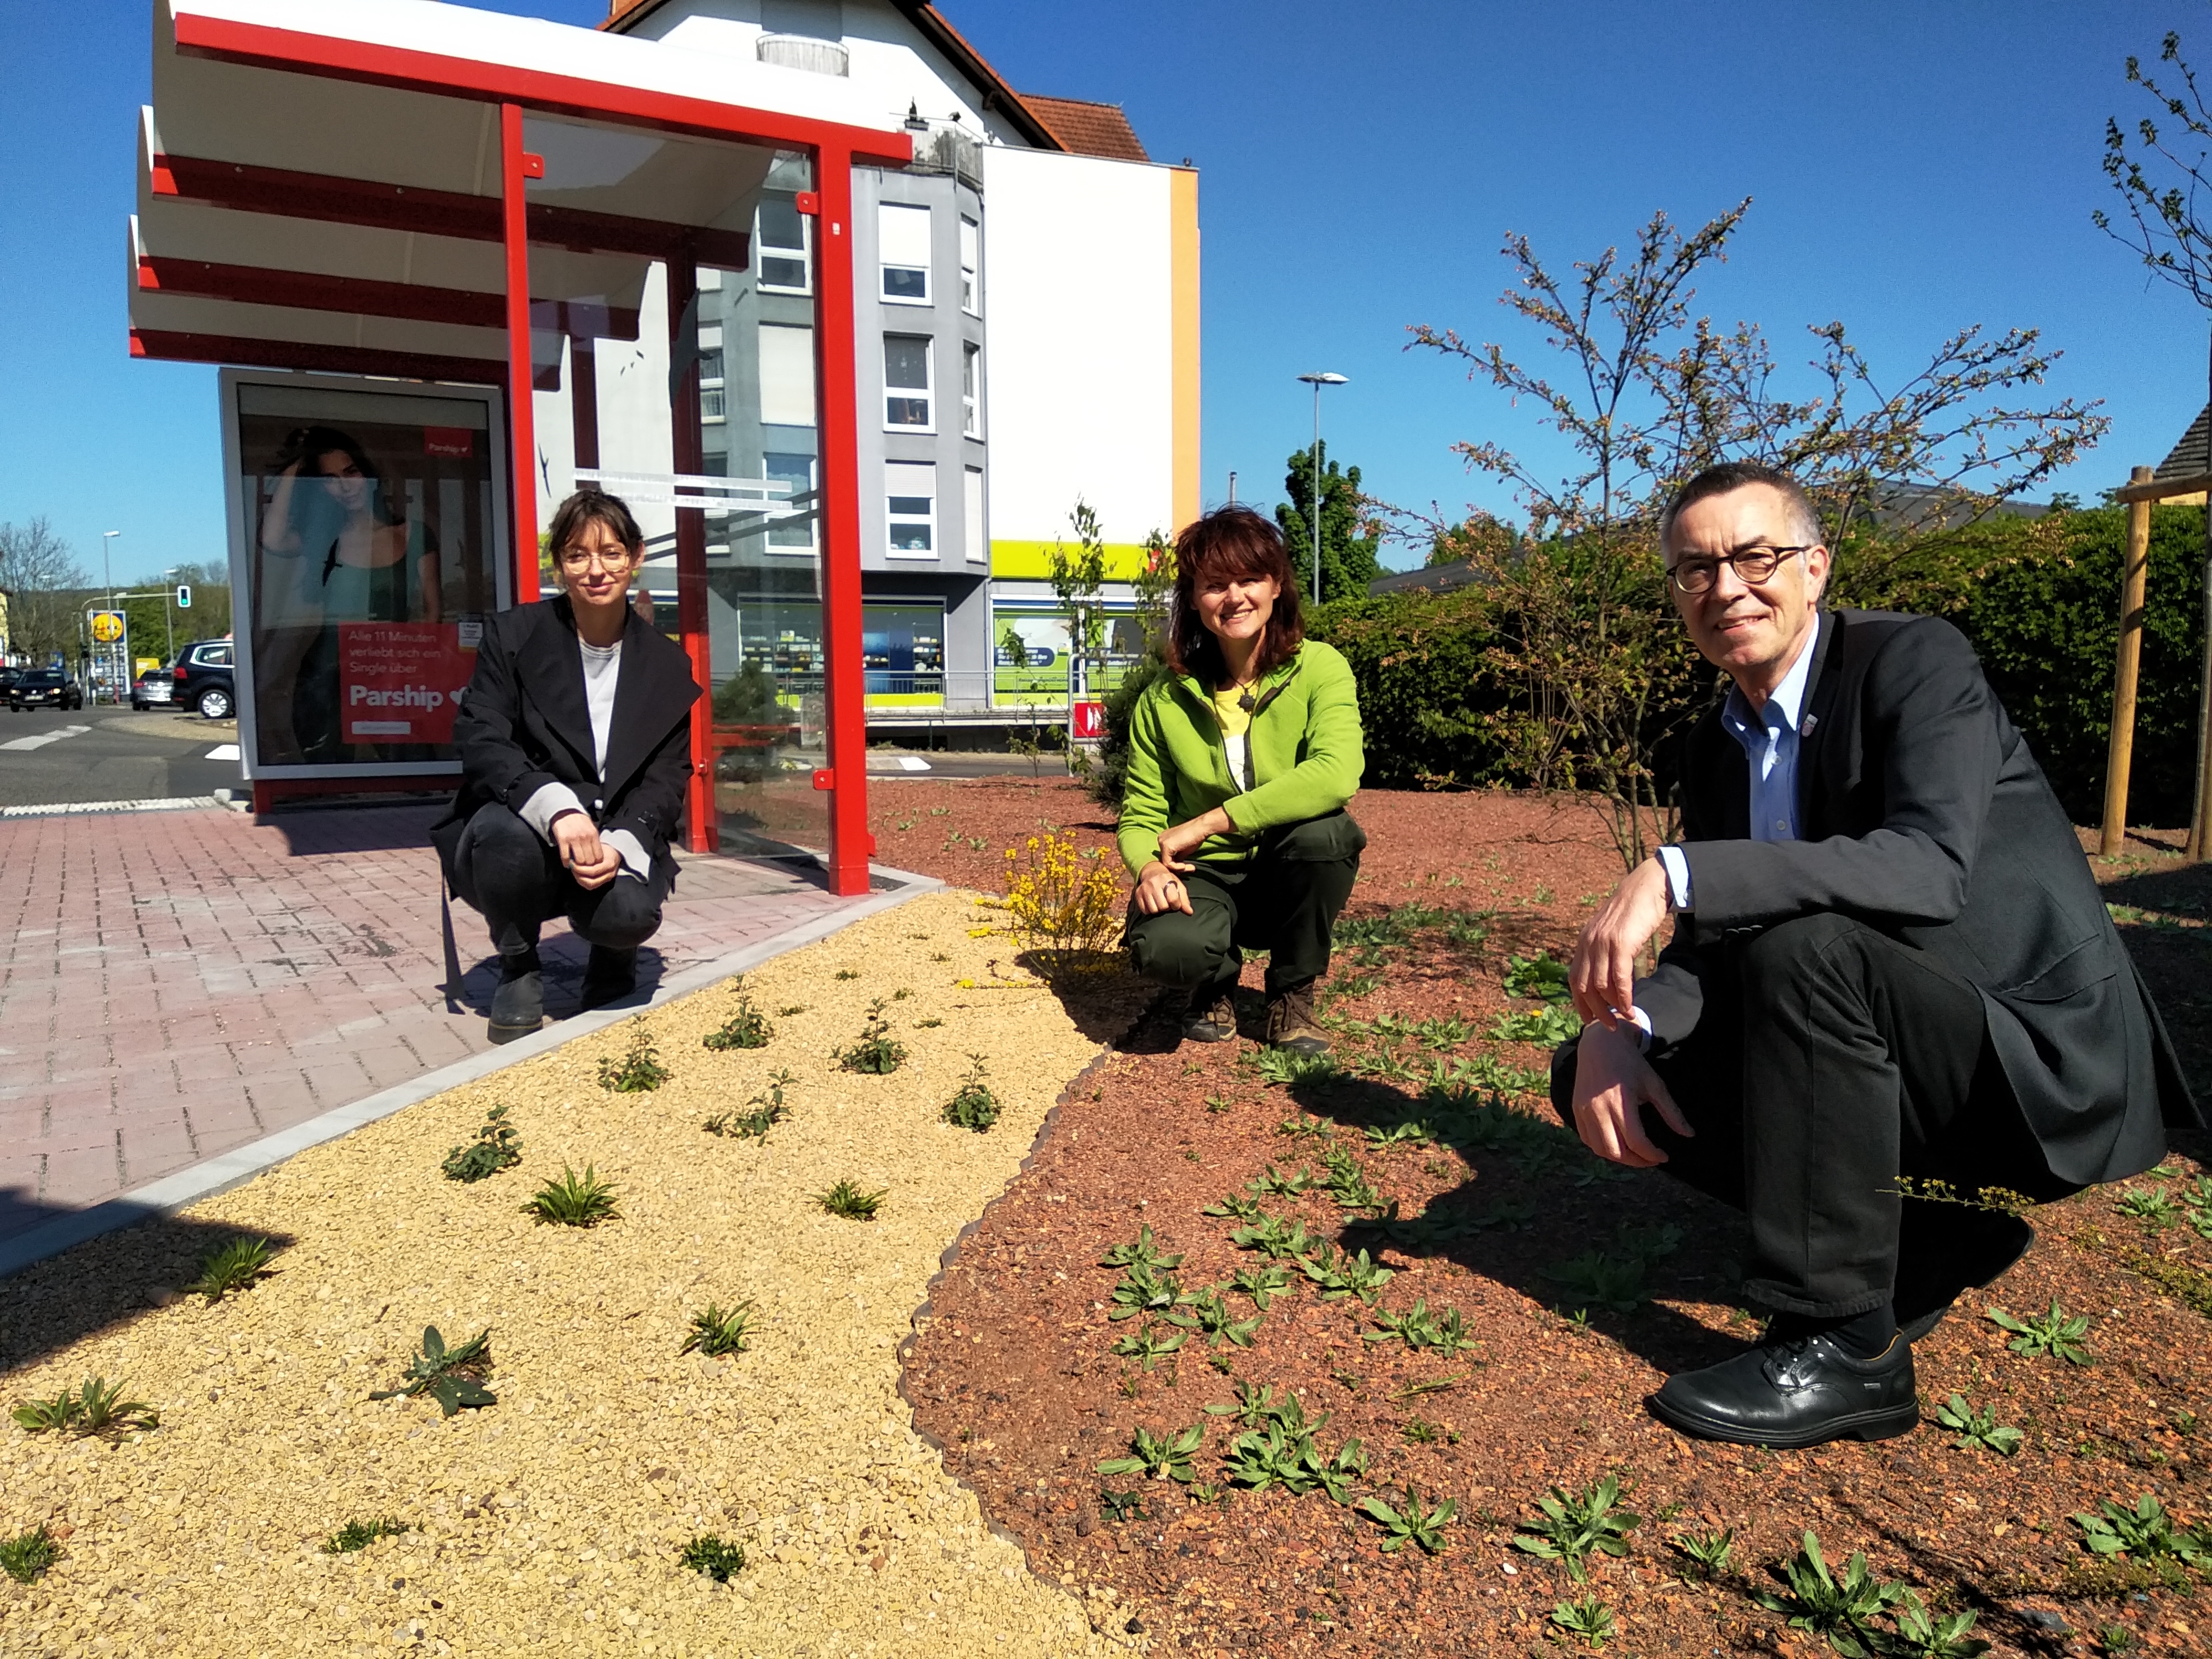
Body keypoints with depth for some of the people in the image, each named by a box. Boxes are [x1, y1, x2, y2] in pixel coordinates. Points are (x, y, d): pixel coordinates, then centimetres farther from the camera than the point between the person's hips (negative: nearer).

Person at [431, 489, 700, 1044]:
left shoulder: (667, 664, 3)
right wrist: (557, 809, -32)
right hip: (525, 835, -1)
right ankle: (518, 967, -5)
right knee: (505, 831, -36)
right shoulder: (513, 635, -2)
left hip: (617, 842, 1)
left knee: (631, 911, -31)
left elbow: (667, 779, 0)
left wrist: (621, 844, -21)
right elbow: (479, 740, -13)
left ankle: (612, 957, 12)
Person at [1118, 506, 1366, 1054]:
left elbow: (1337, 774, -31)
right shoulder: (1164, 699, -6)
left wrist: (1211, 822, -31)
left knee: (1325, 830, -34)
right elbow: (1141, 814, -2)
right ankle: (1217, 983, 8)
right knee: (1165, 948, -34)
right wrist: (1150, 866, -27)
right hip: (1203, 875, 0)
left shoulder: (1319, 668, -12)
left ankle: (1292, 994, -6)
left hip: (1289, 879, 0)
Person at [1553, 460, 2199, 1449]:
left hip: (2047, 1064, -7)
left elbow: (1931, 868, -32)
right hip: (1912, 1070, 7)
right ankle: (1917, 1249, 7)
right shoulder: (1719, 748, 7)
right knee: (1597, 1070, -5)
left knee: (1801, 944, -34)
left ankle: (1843, 1343, -19)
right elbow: (1703, 952, 4)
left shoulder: (1917, 661, -14)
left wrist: (1676, 876, -39)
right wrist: (1614, 1028, -18)